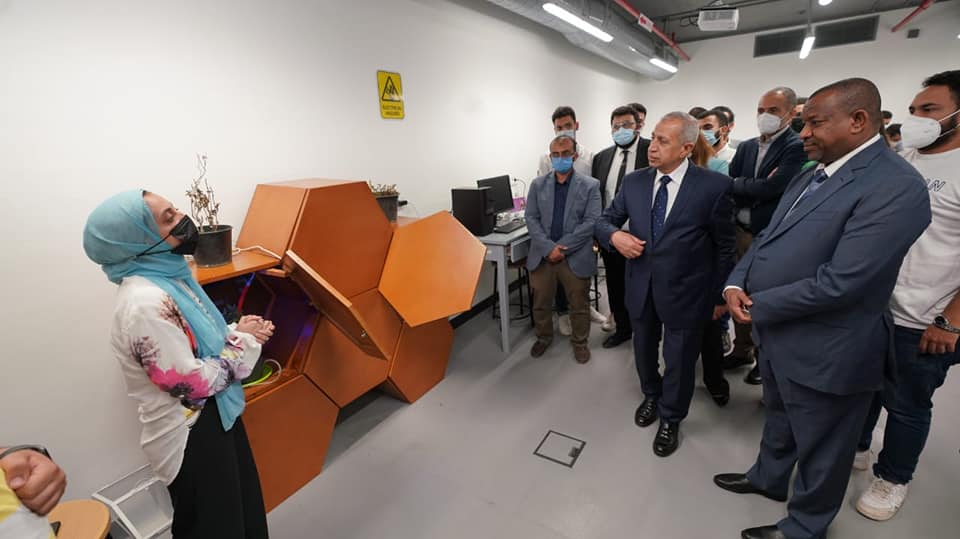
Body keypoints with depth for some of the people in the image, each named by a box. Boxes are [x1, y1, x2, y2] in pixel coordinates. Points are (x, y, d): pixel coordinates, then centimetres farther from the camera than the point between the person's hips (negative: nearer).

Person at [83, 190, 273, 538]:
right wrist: (244, 341, -15)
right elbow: (193, 383, -25)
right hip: (191, 436, -8)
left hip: (216, 417, 8)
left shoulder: (166, 276, 1)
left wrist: (237, 331, -4)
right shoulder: (146, 302, -28)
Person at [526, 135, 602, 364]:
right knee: (541, 302, 13)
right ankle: (543, 337, 37)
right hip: (542, 256, 2)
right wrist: (548, 248, -13)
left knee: (579, 304, 11)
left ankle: (579, 341, 33)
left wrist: (562, 247, -15)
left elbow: (591, 222, -8)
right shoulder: (538, 185, 7)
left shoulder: (590, 186, 0)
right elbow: (531, 219, 1)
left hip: (576, 257, -2)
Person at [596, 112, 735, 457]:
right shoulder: (634, 181, -2)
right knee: (644, 350, 22)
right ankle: (651, 396, 52)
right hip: (641, 286, 4)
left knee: (679, 361, 14)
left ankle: (670, 418, 40)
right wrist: (615, 235, -17)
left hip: (684, 292, -3)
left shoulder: (714, 186, -13)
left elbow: (724, 246, -6)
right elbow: (605, 220, 7)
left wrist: (720, 295, -1)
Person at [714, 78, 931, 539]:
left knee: (820, 449, 16)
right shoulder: (811, 176, 6)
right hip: (778, 334, 8)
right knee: (779, 418, 29)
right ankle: (767, 478, 53)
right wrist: (736, 283, -9)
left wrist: (757, 307, -17)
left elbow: (839, 283, -29)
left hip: (824, 351, -8)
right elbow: (768, 237, 8)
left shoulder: (895, 186, -23)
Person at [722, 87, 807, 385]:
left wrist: (738, 184, -9)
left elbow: (771, 188, -22)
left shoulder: (798, 146, -10)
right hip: (740, 232, 6)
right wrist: (753, 187, -15)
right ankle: (742, 349, 31)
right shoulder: (746, 147, 9)